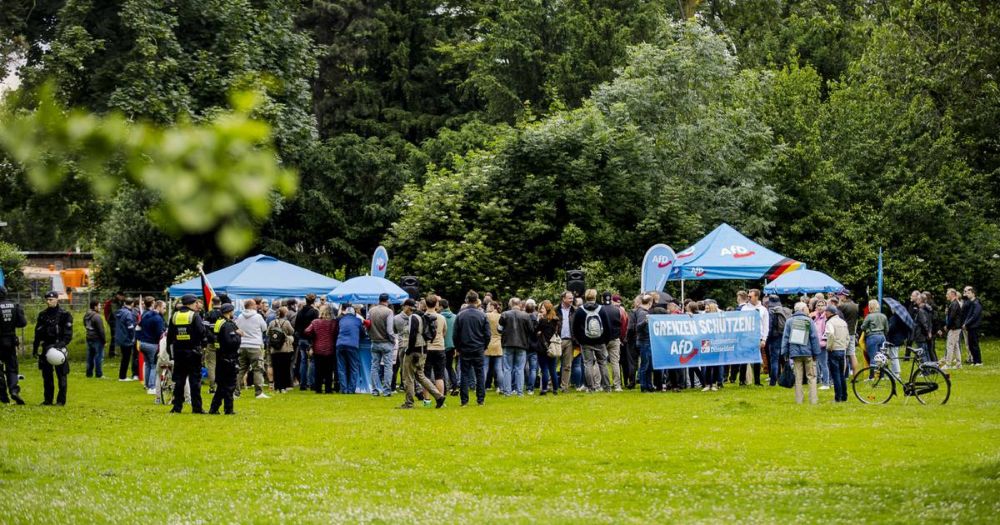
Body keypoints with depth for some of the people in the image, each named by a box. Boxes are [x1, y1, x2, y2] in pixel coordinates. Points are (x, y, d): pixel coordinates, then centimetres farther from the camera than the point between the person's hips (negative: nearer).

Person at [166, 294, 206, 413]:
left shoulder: (174, 316, 6)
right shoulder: (195, 316, -8)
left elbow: (170, 335, 9)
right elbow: (201, 332, -14)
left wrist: (169, 348, 15)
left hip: (178, 351, 4)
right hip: (193, 352, -4)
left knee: (179, 380, 8)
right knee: (195, 379, 1)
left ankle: (177, 407, 7)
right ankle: (196, 407, -1)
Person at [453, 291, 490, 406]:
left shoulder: (460, 315, -5)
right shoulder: (482, 315, -5)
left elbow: (455, 335, -2)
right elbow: (488, 334, -2)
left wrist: (457, 348, 11)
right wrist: (484, 347, 11)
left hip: (464, 349, 0)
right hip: (479, 350, 0)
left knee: (465, 375, 5)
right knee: (480, 375, 7)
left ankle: (464, 400, 2)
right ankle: (481, 400, 6)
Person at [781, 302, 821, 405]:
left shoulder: (789, 321, 3)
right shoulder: (809, 321, -2)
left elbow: (785, 337, 3)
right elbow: (814, 338, -4)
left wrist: (784, 353, 7)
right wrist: (816, 353, 0)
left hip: (795, 353, 2)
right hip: (808, 353, -2)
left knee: (798, 378, 6)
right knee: (811, 377, 4)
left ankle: (799, 400, 5)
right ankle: (813, 400, -1)